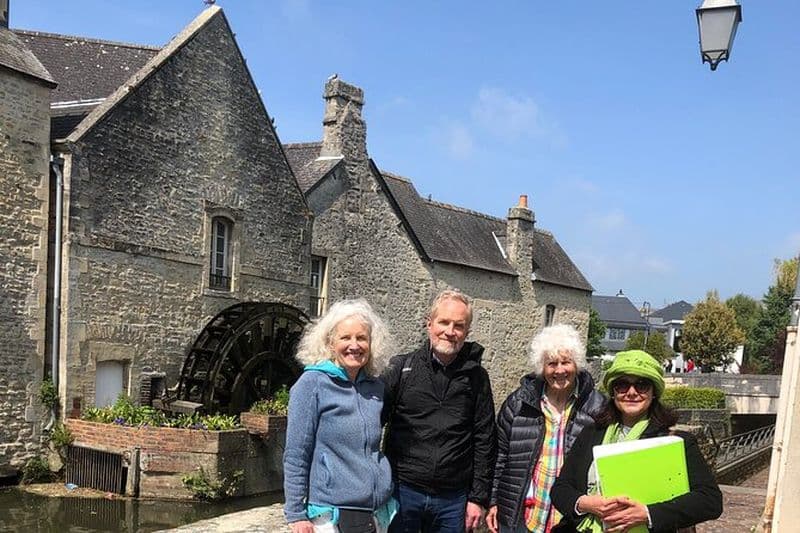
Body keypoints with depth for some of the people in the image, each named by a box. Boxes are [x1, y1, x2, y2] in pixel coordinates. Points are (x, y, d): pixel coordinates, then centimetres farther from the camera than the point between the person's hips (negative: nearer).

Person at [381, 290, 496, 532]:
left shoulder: (476, 377, 4)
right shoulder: (401, 367, 1)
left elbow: (484, 441, 6)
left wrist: (478, 498, 3)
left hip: (453, 499, 1)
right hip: (402, 491, -1)